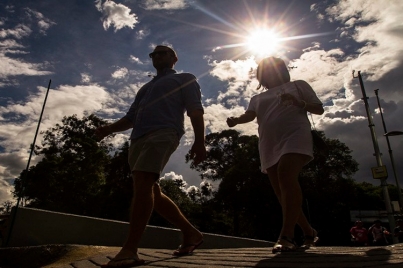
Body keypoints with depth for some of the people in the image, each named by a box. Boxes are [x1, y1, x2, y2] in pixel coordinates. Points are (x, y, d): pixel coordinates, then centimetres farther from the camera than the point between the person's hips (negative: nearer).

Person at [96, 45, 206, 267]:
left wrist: (199, 141, -13)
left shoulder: (184, 79, 18)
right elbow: (131, 117, 28)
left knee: (142, 184, -24)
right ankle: (190, 232, 15)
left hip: (163, 133, -8)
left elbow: (195, 110, 2)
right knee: (151, 192, 4)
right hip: (138, 138, 8)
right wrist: (108, 129, 9)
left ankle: (129, 250, -23)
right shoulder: (146, 88, 36)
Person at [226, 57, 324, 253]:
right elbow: (250, 114, 5)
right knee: (282, 193, 2)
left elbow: (319, 109, 12)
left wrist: (298, 103, -8)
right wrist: (236, 120, -19)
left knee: (286, 176, -31)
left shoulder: (298, 85, 18)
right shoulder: (258, 98, 24)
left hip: (294, 136, -5)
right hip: (269, 146, 5)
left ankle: (286, 236, -35)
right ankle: (308, 232, 19)